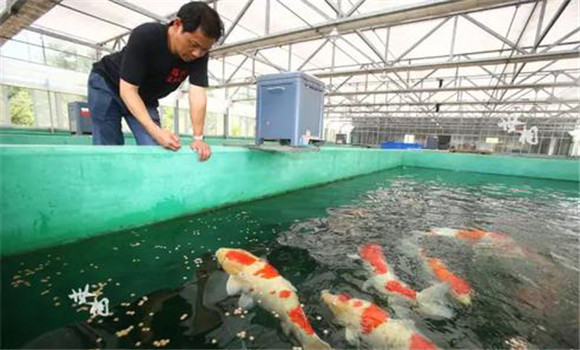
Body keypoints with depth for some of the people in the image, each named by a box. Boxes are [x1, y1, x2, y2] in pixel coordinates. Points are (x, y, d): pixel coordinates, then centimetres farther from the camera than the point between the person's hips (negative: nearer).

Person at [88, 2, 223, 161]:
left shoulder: (199, 53, -22)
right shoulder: (144, 36, -33)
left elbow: (198, 95, -28)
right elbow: (128, 90, -33)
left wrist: (198, 138, -40)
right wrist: (155, 131, -47)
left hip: (145, 98, 4)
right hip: (106, 83, -3)